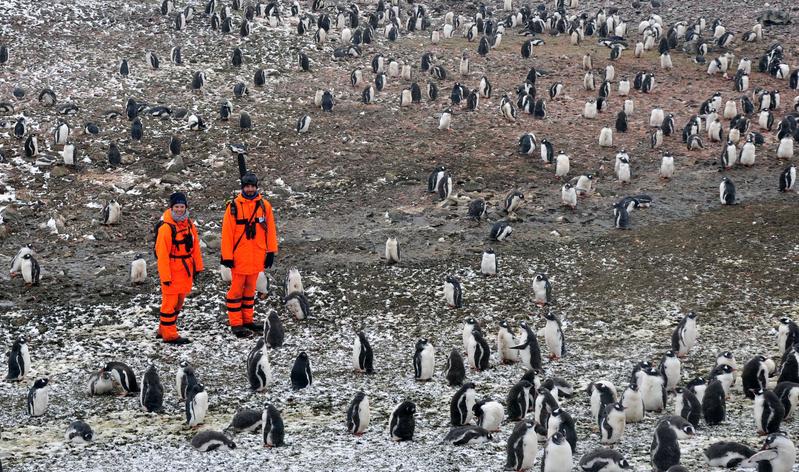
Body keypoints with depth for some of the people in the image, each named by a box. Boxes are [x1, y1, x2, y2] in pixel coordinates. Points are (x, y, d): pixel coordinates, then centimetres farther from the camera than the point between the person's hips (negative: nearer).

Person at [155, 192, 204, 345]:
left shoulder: (188, 224, 7)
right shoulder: (166, 227, -17)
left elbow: (195, 246, 14)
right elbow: (162, 253, -18)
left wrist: (197, 267, 13)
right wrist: (165, 276, -19)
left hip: (186, 269, 8)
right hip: (172, 270, -8)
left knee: (179, 301, 16)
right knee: (170, 302, -1)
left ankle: (164, 330, 29)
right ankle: (169, 334, 6)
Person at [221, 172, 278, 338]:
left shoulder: (264, 205, 5)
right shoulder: (234, 206, -6)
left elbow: (270, 229, 9)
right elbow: (227, 232, -7)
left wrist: (271, 252, 5)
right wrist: (227, 256, -10)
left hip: (256, 257, 4)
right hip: (239, 257, -4)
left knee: (250, 289, 14)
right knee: (236, 290, 0)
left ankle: (247, 320, 23)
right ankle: (236, 324, 3)